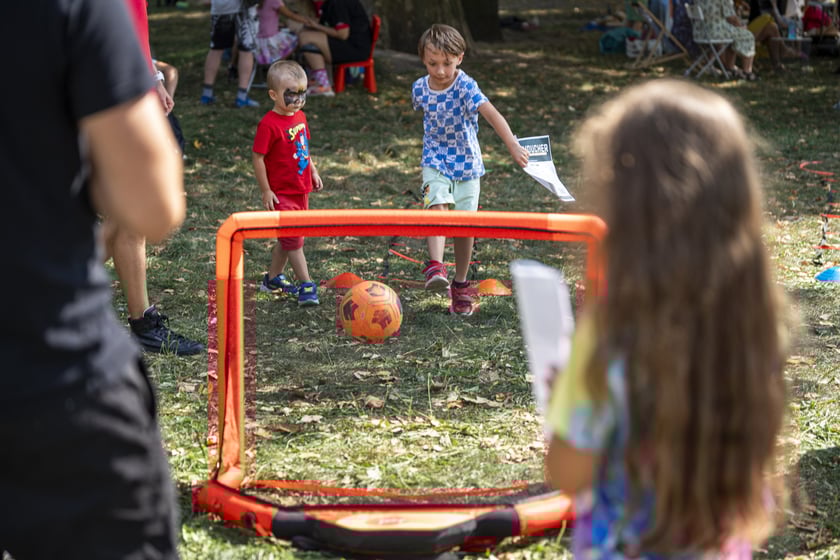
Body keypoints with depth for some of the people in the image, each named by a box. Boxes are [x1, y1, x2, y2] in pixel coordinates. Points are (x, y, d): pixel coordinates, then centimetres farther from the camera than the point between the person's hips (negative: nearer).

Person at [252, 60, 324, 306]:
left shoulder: (300, 117, 7)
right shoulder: (269, 124, -18)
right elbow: (258, 158, -17)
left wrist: (313, 171, 16)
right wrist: (266, 191, -17)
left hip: (301, 190, 8)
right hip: (281, 193, -8)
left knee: (287, 238, 17)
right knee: (293, 239, -7)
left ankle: (273, 278, 31)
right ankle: (306, 285, -2)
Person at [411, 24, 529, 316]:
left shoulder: (466, 86, -20)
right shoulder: (419, 88, -5)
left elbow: (490, 113, -34)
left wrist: (513, 146, -47)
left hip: (466, 162, -2)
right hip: (435, 160, 2)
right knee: (437, 205, -26)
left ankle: (460, 285, 18)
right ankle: (435, 267, -35)